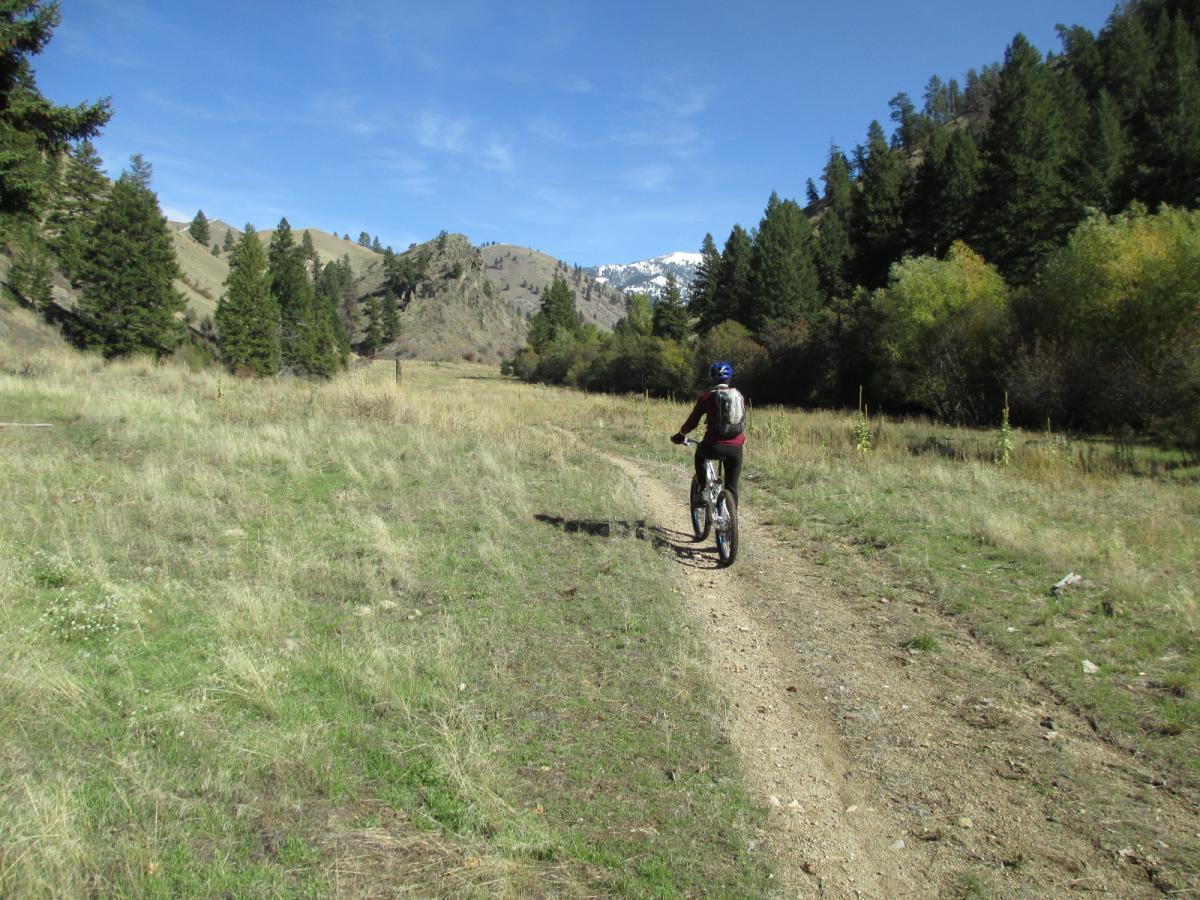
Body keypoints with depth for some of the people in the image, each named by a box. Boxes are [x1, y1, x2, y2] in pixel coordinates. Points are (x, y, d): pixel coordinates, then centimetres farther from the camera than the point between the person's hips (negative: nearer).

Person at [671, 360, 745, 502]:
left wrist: (680, 435, 21)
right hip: (736, 448, 2)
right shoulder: (738, 396, 12)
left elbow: (692, 421, 5)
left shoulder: (707, 396, 1)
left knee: (699, 454, 33)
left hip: (714, 446, -2)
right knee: (732, 487, 14)